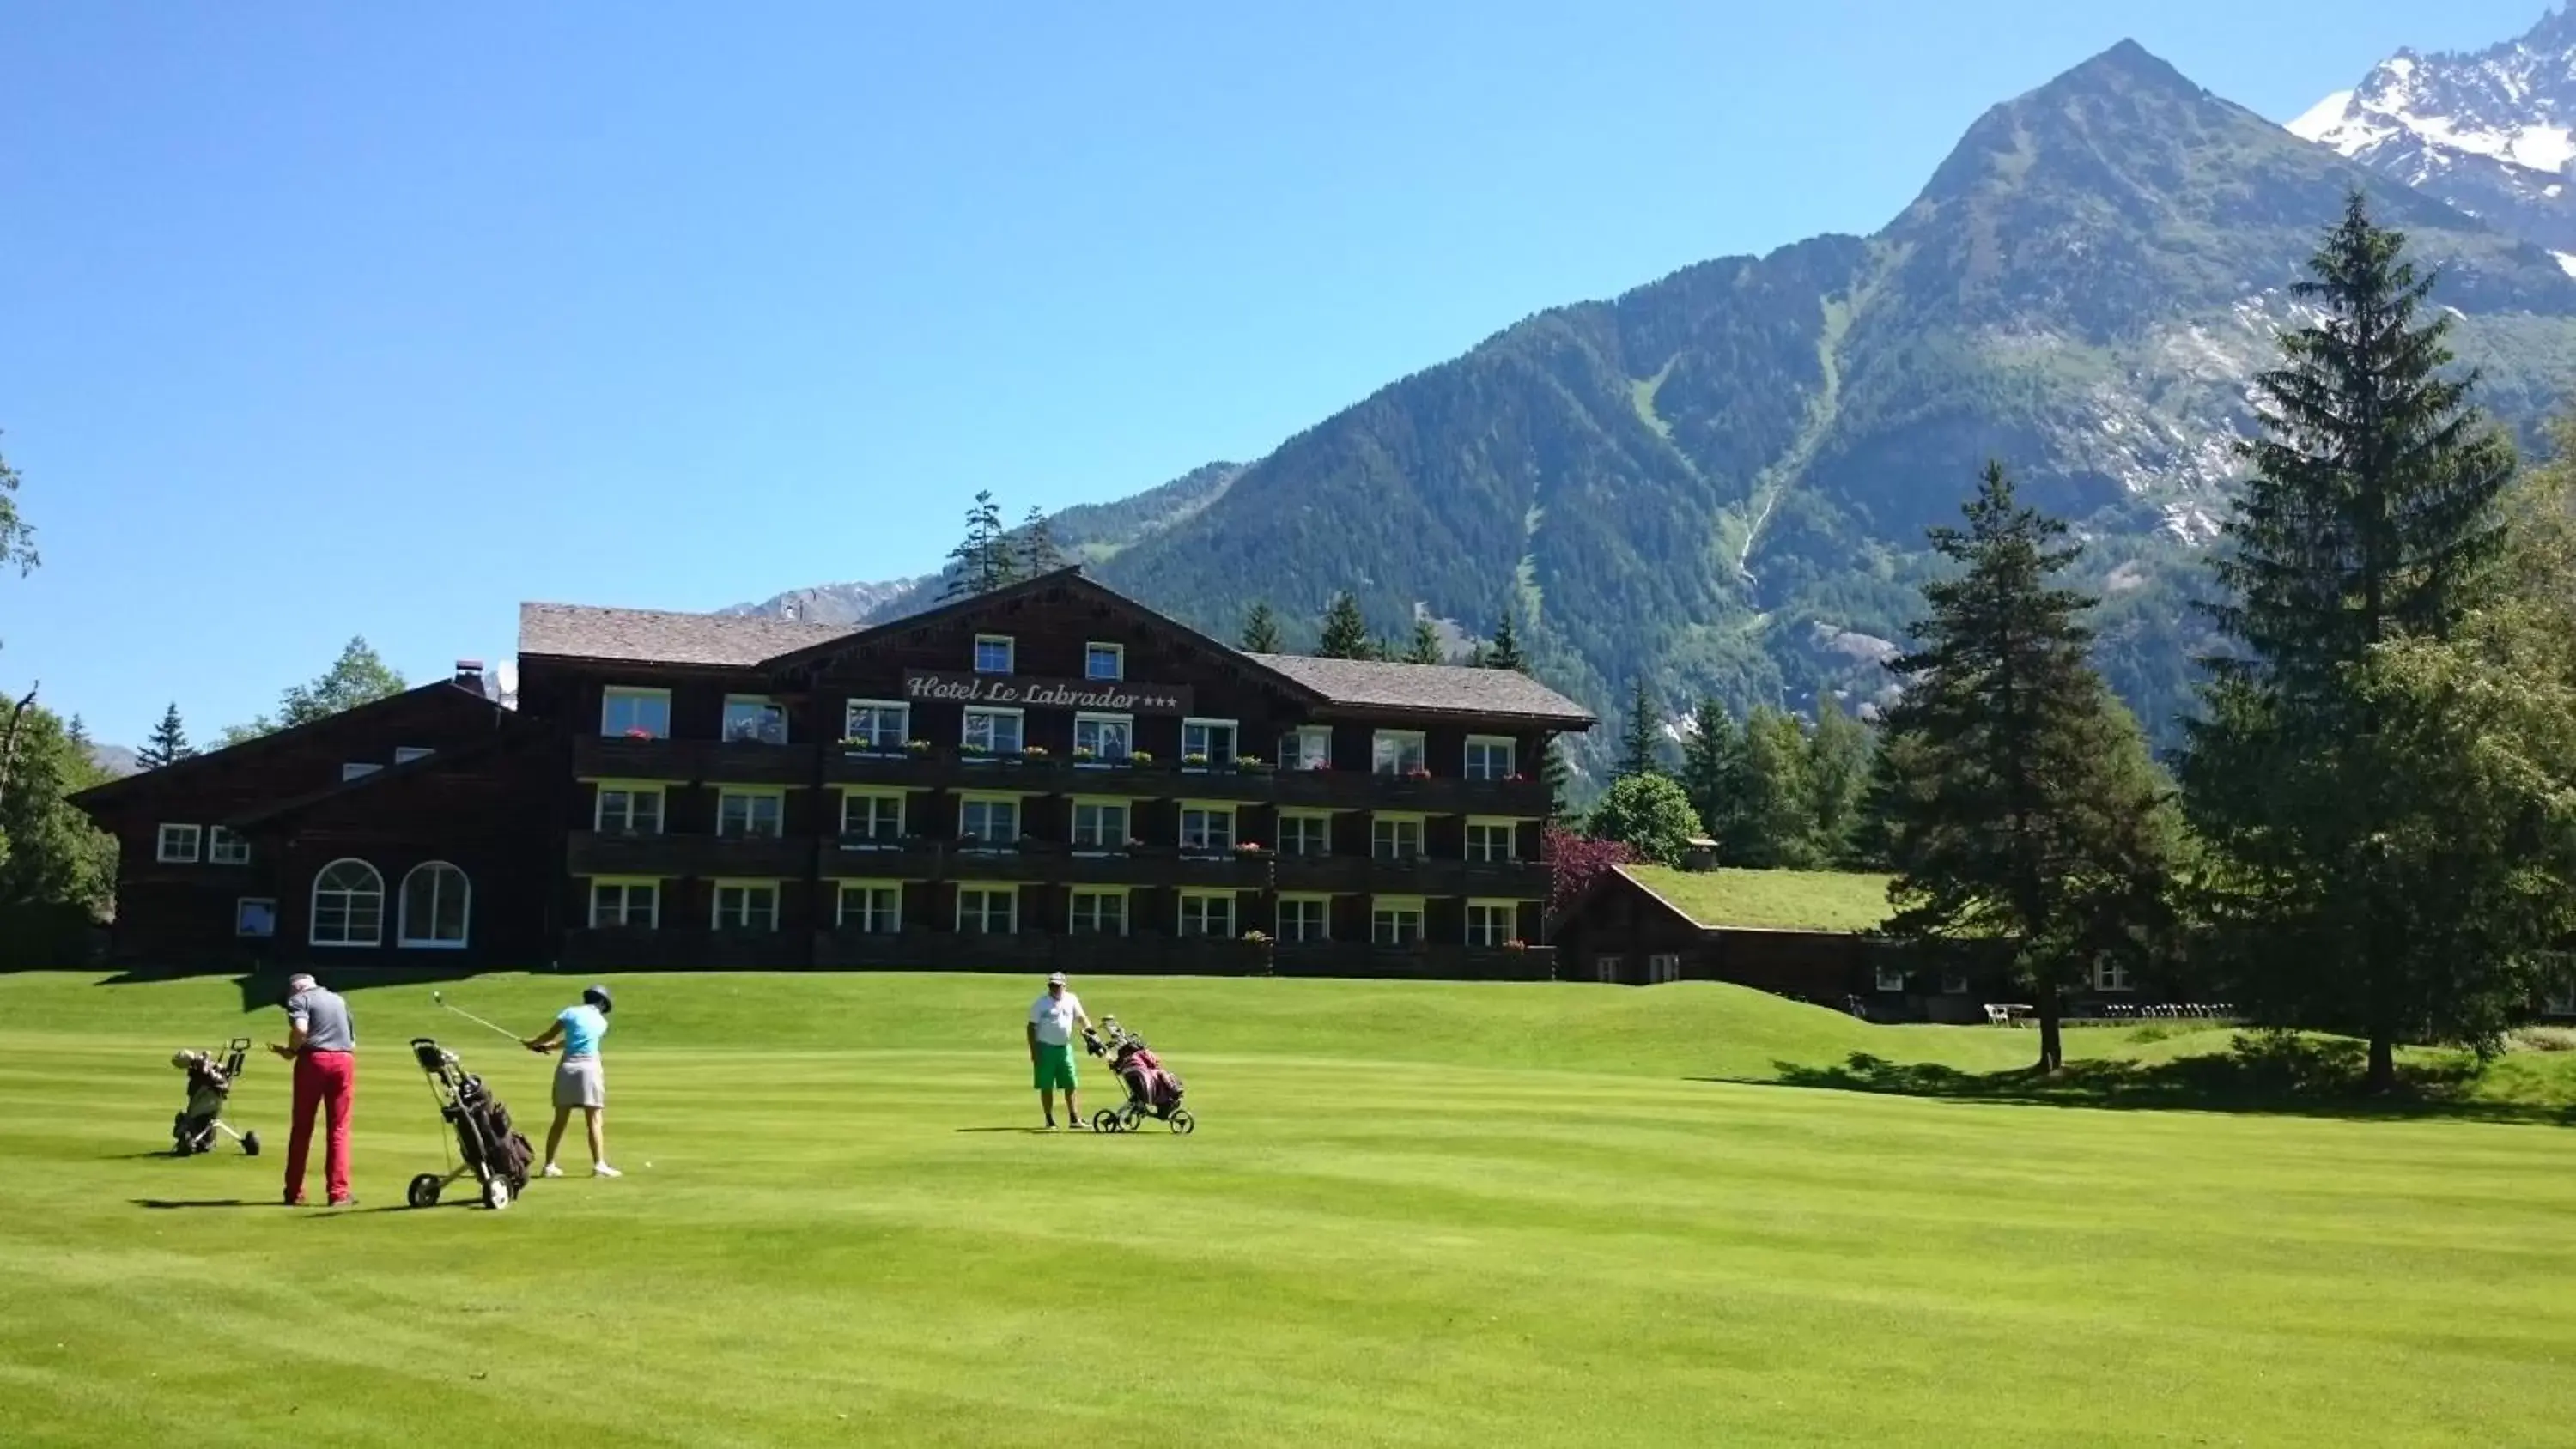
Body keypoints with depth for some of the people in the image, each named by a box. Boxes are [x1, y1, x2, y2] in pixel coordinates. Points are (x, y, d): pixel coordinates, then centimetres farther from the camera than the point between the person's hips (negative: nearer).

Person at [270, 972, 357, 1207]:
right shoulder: (339, 999, 23)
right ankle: (338, 1193, -1)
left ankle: (294, 1193, 12)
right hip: (344, 1060, 4)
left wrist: (290, 1051, 0)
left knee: (302, 1128, 8)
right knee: (339, 1129, 5)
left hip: (313, 1059, -3)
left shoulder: (298, 999, 5)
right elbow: (352, 1040, 22)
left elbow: (300, 1029, -14)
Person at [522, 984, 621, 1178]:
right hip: (589, 1067, -2)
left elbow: (550, 1034, 8)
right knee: (595, 1120, -4)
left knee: (560, 1120, 8)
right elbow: (575, 1040, 18)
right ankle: (599, 1165, -13)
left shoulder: (570, 1012, 7)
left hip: (567, 1066, 2)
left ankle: (549, 1165, 10)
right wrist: (550, 1046, 29)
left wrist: (534, 1042, 28)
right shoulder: (602, 1022, 10)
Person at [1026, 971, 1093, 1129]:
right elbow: (1032, 1027, -5)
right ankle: (1050, 1120, 8)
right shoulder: (1041, 1003, -6)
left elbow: (1081, 1017, 10)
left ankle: (1074, 1118, 13)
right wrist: (1033, 1051, -11)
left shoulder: (1072, 1000, 4)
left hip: (1065, 1047, 4)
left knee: (1070, 1084, 6)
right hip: (1046, 1048, -4)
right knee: (1046, 1086, 0)